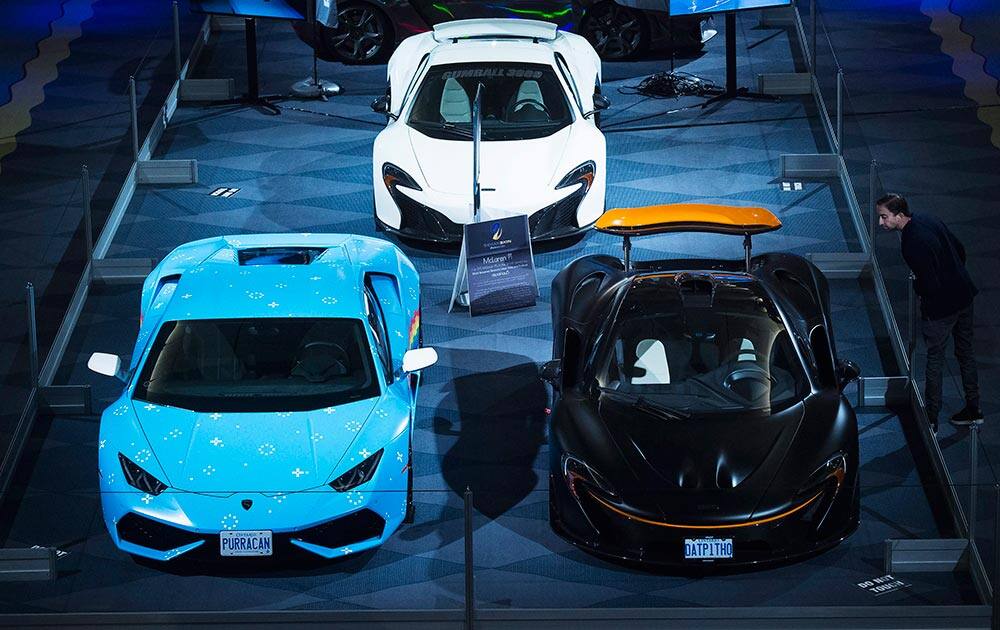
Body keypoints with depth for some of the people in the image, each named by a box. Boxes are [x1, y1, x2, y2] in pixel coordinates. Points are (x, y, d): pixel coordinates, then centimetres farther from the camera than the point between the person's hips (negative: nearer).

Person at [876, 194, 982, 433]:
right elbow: (960, 251, 9)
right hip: (964, 295, 9)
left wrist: (916, 285, -6)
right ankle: (973, 409, 32)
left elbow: (929, 285, -27)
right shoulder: (929, 220, -2)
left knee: (934, 359, 6)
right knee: (966, 352, 20)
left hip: (940, 307, -9)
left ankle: (931, 419, 15)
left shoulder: (912, 244, -29)